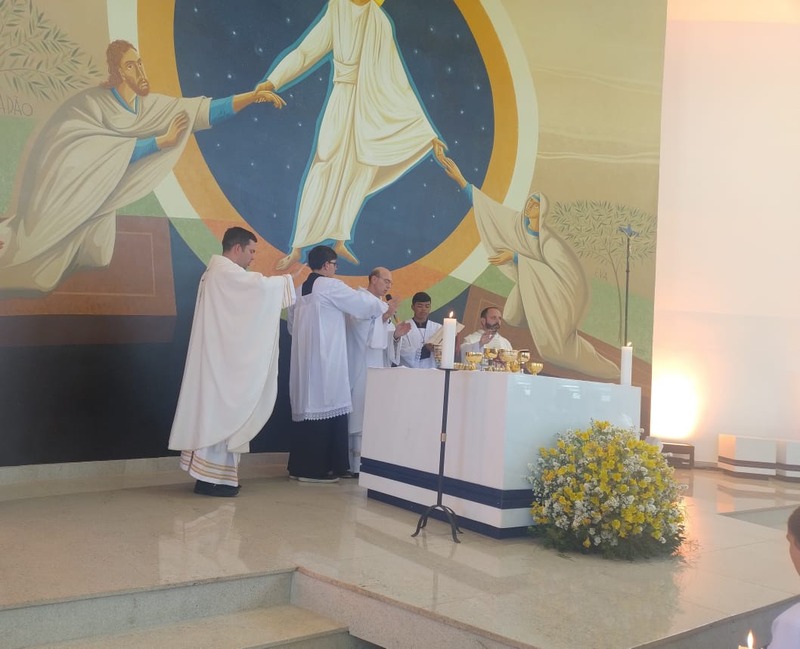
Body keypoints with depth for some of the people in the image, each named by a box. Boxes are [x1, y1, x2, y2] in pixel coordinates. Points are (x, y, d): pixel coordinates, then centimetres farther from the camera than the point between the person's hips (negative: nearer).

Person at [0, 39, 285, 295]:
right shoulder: (92, 103, -23)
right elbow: (112, 152, -28)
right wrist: (164, 140, -27)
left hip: (96, 192, 6)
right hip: (63, 180, -6)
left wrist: (253, 96, -23)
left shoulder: (149, 104, -8)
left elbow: (203, 110, -15)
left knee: (95, 254, 5)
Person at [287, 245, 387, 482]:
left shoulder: (301, 291, 13)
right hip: (324, 360, -8)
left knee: (307, 407, 10)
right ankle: (315, 468, -3)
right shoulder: (330, 286, -9)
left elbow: (291, 325, 18)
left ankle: (300, 466, 14)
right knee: (324, 408, -5)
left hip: (305, 359, 8)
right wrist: (383, 307, 15)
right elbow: (363, 304, -3)